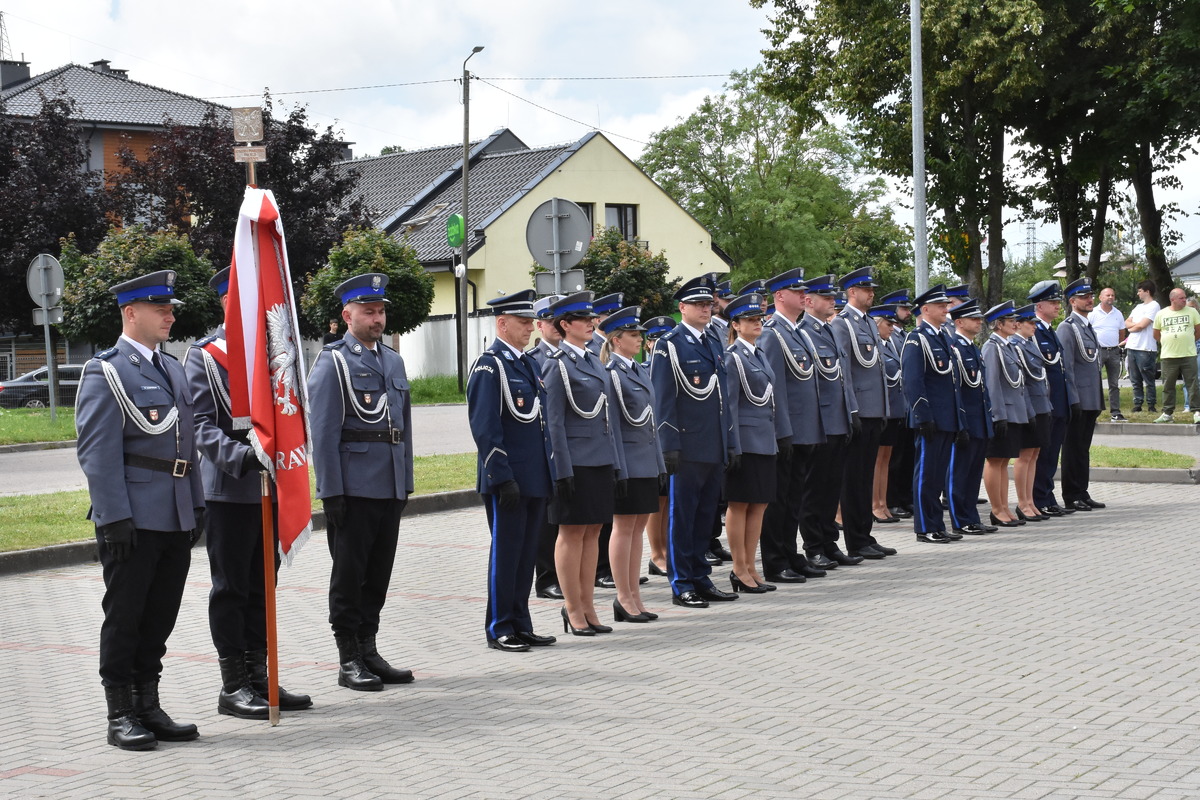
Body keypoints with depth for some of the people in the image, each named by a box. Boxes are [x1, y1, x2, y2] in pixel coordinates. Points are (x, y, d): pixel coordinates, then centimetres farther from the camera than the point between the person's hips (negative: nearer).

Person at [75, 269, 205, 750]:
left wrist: (196, 504, 16)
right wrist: (114, 519, -17)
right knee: (124, 616, 1)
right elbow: (97, 453, -12)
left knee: (160, 616, 11)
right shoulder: (105, 373, -7)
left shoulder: (172, 368, 17)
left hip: (176, 519, 7)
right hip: (133, 520, -7)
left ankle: (148, 707, 20)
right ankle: (120, 716, 8)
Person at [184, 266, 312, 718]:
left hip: (271, 489, 6)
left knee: (263, 585, 11)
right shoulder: (203, 356, -4)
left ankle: (260, 677, 18)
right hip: (228, 490, -6)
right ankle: (233, 686, 6)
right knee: (231, 588, 0)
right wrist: (242, 456, -25)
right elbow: (200, 425, -11)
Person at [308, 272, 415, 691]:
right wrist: (331, 491, -15)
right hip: (352, 489, -6)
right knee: (349, 574, 1)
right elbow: (323, 432, -10)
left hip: (390, 489, 7)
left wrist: (406, 481, 14)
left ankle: (369, 650, 20)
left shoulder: (393, 360, 16)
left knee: (379, 574, 11)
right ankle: (349, 659, 7)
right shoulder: (332, 362, -6)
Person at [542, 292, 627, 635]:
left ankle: (588, 606, 15)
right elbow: (554, 422, -11)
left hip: (601, 461, 7)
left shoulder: (595, 362, 15)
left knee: (592, 532, 10)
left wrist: (618, 464, 13)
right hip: (574, 462, -7)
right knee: (572, 533, -1)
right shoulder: (557, 365, -8)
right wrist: (563, 471, -16)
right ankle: (573, 609, 5)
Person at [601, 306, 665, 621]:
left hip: (646, 459, 8)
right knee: (624, 525, -2)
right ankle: (624, 599, 3)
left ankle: (633, 596, 15)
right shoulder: (611, 373, -12)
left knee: (639, 525, 10)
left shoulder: (641, 371, 16)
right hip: (625, 459, -8)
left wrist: (659, 460, 17)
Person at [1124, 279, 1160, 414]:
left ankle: (1151, 404, 2)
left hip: (1146, 348, -8)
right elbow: (1127, 323, 15)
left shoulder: (1154, 306, -6)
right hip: (1132, 347, 8)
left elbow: (1142, 325, -14)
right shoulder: (1138, 307, 21)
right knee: (1135, 379, 7)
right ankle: (1137, 403, 11)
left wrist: (1131, 327, 5)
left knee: (1148, 379, -2)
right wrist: (1136, 325, -5)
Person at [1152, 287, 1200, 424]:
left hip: (1188, 355, -1)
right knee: (1168, 387, 7)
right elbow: (1156, 335, 13)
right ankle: (1167, 413, 15)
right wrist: (1167, 344, 7)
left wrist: (1189, 341, 8)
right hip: (1169, 356, 1)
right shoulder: (1161, 314, 4)